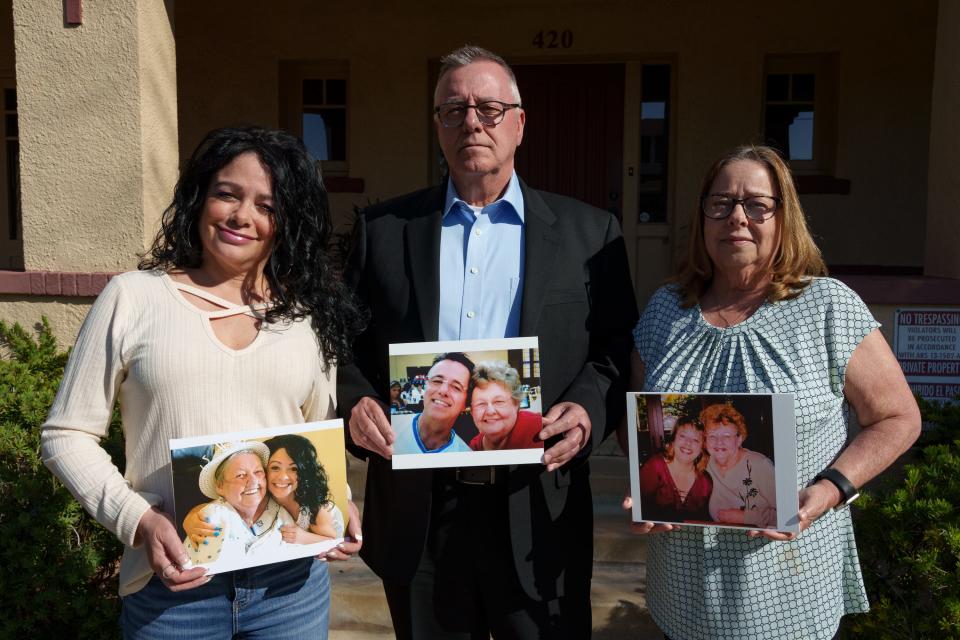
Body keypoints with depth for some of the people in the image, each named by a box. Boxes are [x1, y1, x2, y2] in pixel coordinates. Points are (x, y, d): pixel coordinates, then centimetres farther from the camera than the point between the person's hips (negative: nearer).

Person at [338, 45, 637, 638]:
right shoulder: (383, 228, 5)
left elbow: (617, 349, 3)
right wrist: (355, 401, -11)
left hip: (536, 512, -1)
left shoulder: (590, 232, 3)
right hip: (417, 513, 1)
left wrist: (588, 409, -16)